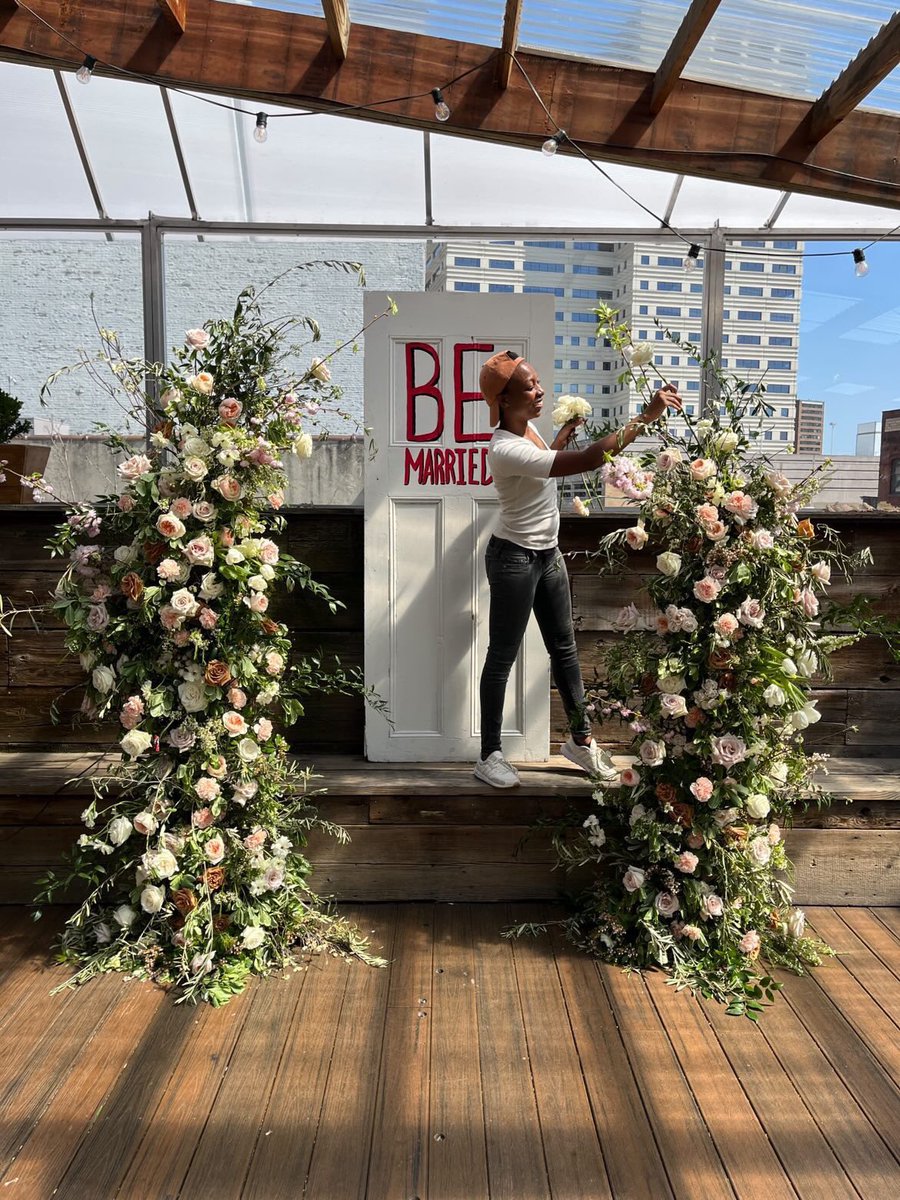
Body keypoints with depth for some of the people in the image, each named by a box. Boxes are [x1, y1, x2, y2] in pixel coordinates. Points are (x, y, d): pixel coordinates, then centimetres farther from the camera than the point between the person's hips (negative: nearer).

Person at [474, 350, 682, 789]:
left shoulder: (528, 427, 2)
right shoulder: (506, 450, -28)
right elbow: (589, 460, -35)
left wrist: (564, 433, 20)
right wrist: (647, 416, -32)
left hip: (547, 554, 9)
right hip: (514, 559, -9)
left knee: (564, 648, 15)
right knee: (502, 656, 2)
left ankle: (580, 738, 30)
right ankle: (489, 756, 16)